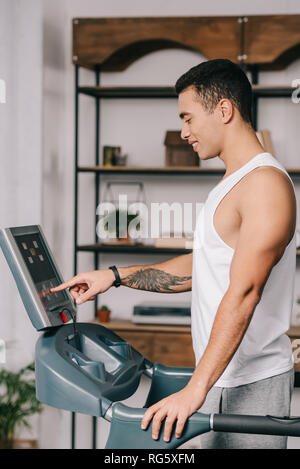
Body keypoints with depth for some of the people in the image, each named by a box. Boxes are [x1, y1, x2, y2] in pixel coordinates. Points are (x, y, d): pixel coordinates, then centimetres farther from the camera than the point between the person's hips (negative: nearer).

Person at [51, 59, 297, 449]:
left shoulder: (266, 183, -17)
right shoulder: (231, 184, 17)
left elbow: (243, 293, -25)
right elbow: (201, 267, 24)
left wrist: (195, 389, -29)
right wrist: (114, 277, 19)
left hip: (253, 384, -9)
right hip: (220, 377, 9)